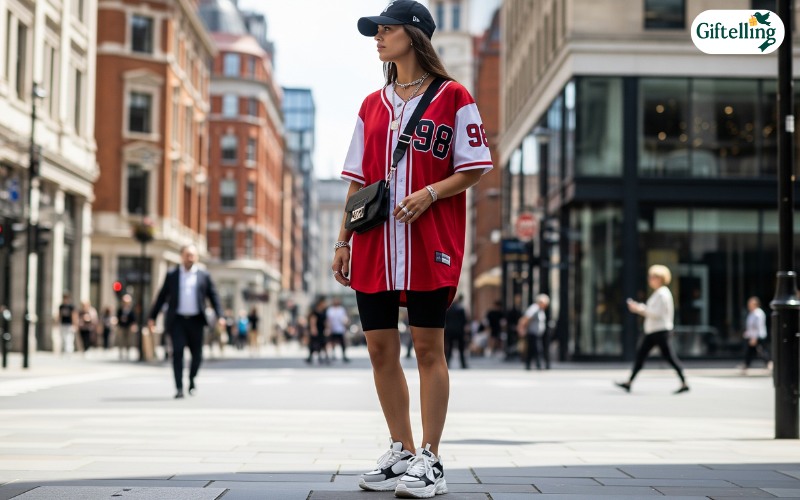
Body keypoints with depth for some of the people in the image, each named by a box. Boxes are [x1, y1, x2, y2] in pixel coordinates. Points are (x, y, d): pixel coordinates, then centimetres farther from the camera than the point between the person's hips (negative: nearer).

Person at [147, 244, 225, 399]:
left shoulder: (204, 276, 7)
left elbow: (213, 296, 6)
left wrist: (219, 316, -6)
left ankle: (192, 379, 31)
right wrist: (152, 316, 7)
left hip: (196, 321, 1)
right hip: (177, 320, -1)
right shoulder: (171, 275, 8)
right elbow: (161, 297, 10)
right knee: (177, 352, -10)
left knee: (197, 354, 4)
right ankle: (179, 388, -9)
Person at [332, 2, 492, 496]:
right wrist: (343, 241, 10)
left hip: (430, 245, -5)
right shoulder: (372, 106, 16)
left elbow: (473, 169, -1)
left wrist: (430, 193, -18)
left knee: (429, 347, -3)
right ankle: (402, 452, 17)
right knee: (381, 348, 5)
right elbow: (358, 181, 16)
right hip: (374, 246, 5)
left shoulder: (453, 98, 1)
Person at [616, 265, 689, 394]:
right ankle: (629, 382, 7)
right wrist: (639, 308, 8)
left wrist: (640, 309, -18)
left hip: (661, 330, -10)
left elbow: (657, 313, -22)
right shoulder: (657, 293, 15)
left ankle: (684, 383, 1)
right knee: (640, 354, 6)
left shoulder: (662, 294, -15)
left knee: (669, 356, -6)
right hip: (652, 330, 10)